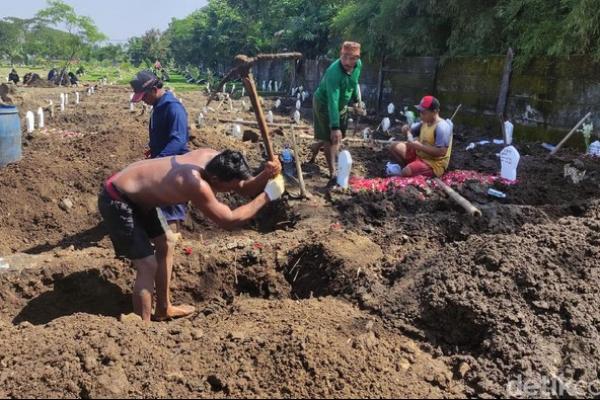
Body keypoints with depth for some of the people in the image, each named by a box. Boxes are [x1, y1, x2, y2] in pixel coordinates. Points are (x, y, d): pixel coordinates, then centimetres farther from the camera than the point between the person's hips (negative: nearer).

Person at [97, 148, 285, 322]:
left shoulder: (214, 158, -12)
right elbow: (228, 221, -26)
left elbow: (246, 188, -1)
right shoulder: (195, 184, -36)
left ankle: (163, 309, 37)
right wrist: (266, 196, -23)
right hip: (116, 201, -10)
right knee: (148, 266, -11)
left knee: (165, 244, 21)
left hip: (137, 193, 10)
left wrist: (267, 175, -21)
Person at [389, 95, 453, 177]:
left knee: (406, 173, -32)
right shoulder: (425, 122, 5)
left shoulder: (442, 126, -22)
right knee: (396, 147, 4)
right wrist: (407, 128, -7)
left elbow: (441, 152, -29)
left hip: (433, 164, -9)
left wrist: (419, 146, -27)